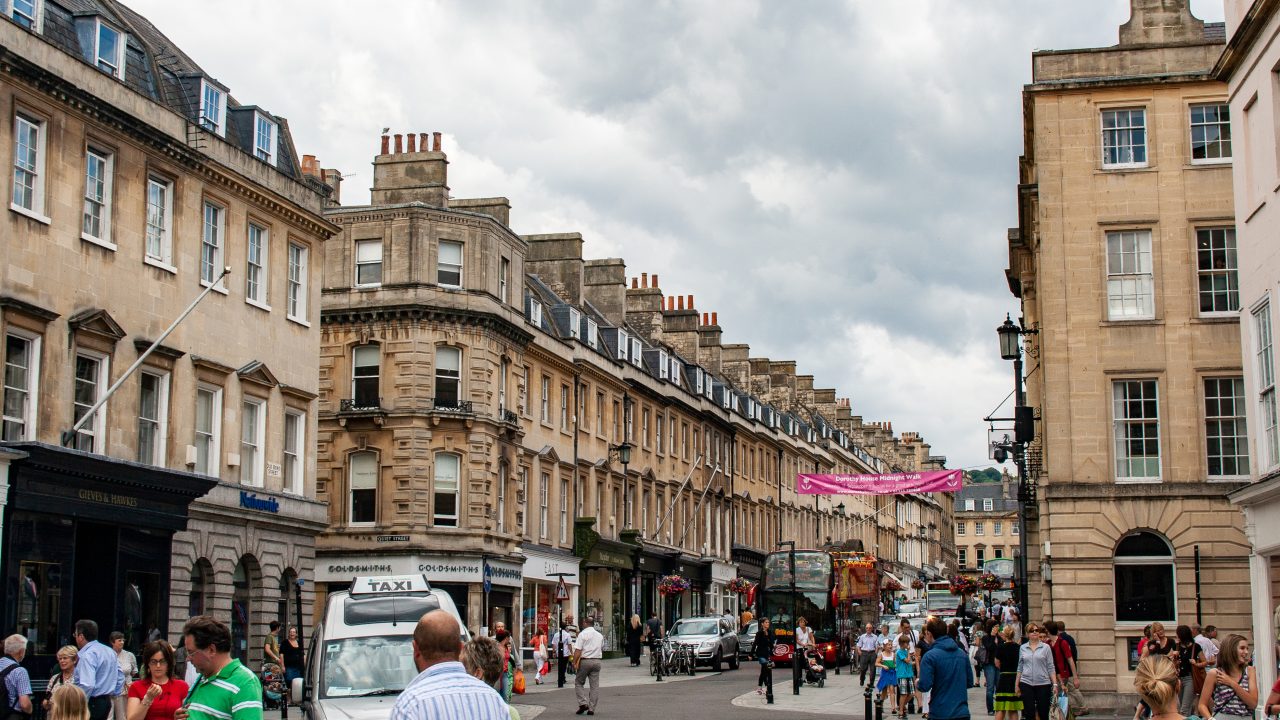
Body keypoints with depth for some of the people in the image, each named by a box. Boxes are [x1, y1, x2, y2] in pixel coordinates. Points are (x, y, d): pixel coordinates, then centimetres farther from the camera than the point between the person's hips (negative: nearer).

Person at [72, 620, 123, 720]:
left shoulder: (87, 655, -17)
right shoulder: (109, 651, 12)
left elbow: (88, 685, -27)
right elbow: (120, 677, 16)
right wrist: (113, 694, 20)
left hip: (92, 703, -9)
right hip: (106, 702, 9)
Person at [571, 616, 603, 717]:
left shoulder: (582, 634, -7)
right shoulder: (600, 635, 12)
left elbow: (578, 651, -13)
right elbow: (602, 649, 20)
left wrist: (574, 663, -11)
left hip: (585, 661, -5)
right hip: (597, 661, 5)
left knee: (579, 683, 9)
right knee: (595, 685, 6)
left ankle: (583, 703, -5)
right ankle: (591, 708, 6)